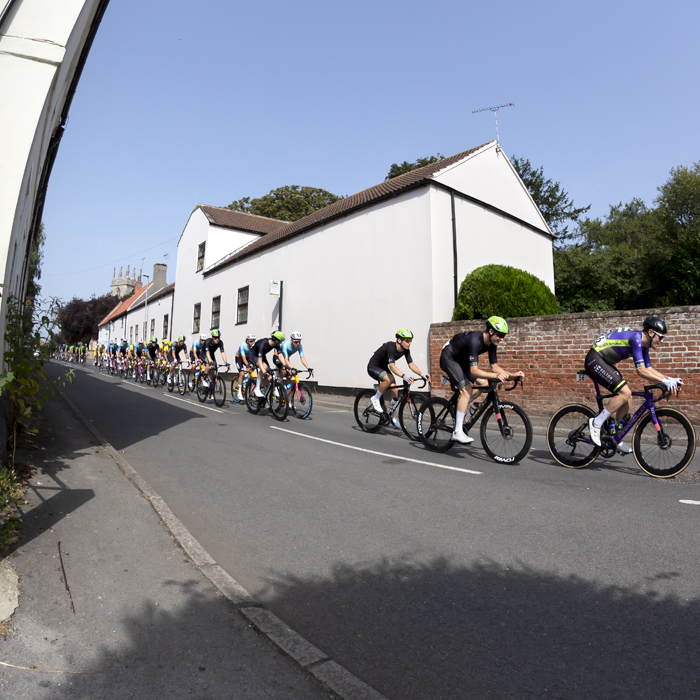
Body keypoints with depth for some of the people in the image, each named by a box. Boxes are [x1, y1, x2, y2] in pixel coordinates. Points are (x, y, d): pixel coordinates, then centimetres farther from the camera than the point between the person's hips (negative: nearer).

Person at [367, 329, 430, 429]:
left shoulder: (405, 349, -10)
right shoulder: (390, 347, -32)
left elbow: (411, 364, -11)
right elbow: (392, 366, -43)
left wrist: (422, 374, -25)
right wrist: (404, 376, -56)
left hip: (383, 368, 8)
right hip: (373, 367, -7)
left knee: (395, 391, -3)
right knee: (389, 379, -36)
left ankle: (393, 417, 15)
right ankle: (375, 399, -14)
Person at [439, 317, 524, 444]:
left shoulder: (492, 343, -8)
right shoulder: (475, 340, -33)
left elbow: (494, 366, -3)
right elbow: (474, 371, -38)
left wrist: (512, 374, -16)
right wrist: (495, 375, -48)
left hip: (462, 360, 9)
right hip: (448, 358, -9)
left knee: (483, 383, -2)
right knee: (467, 390, -21)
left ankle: (460, 405, 15)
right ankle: (457, 432, -19)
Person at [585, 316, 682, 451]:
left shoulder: (643, 344, 9)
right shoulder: (636, 338, -21)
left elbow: (649, 369, 14)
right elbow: (641, 371, -26)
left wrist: (670, 379, 2)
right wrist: (665, 381, -24)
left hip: (604, 363, 10)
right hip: (594, 360, -10)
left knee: (627, 397, 7)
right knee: (625, 392, -20)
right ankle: (596, 423, -8)